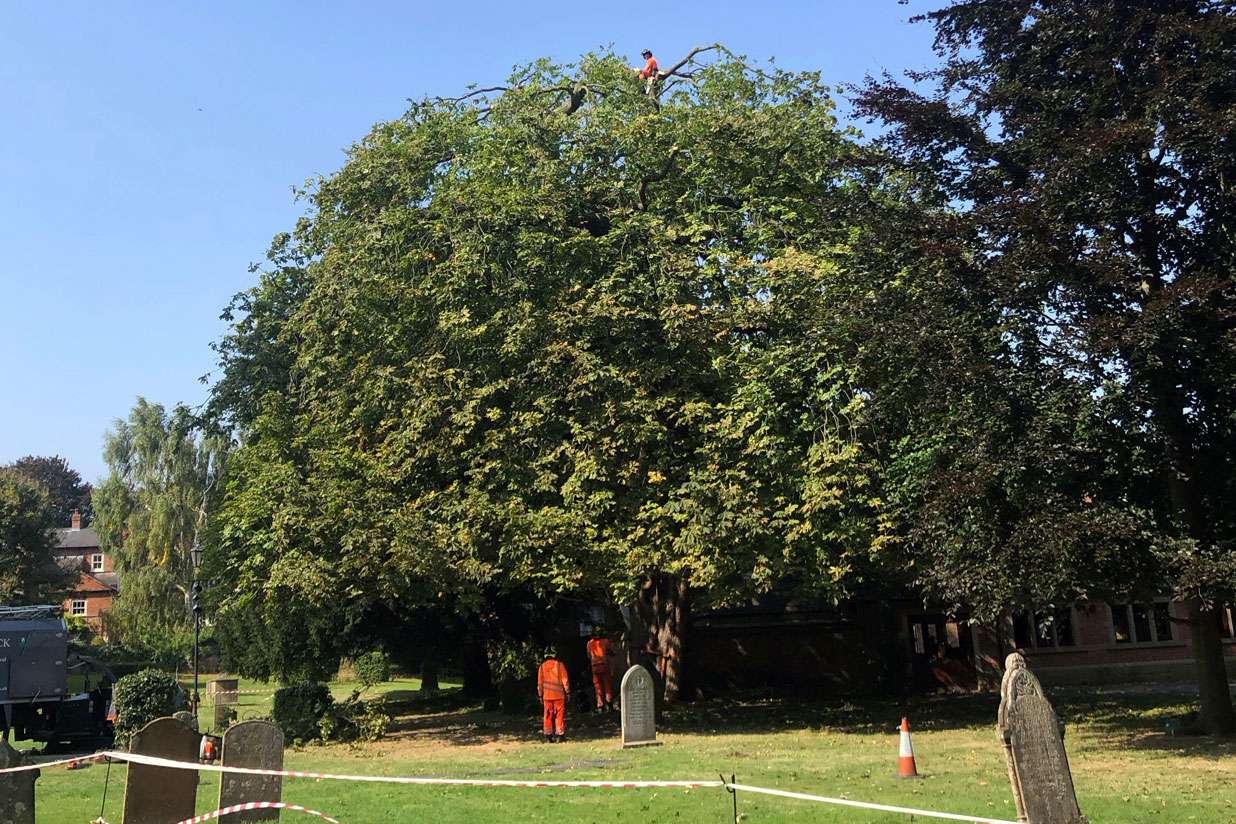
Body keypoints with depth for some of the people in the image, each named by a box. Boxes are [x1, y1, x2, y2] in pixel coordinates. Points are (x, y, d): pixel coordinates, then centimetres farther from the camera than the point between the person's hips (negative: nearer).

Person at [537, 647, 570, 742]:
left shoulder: (542, 667, 4)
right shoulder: (559, 665, -2)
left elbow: (540, 683, 6)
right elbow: (565, 680, -4)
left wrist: (540, 695, 13)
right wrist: (567, 692, 3)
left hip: (547, 695, 2)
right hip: (559, 695, -2)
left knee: (548, 716, 8)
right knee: (559, 715, 2)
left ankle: (548, 735, 7)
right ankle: (560, 735, 0)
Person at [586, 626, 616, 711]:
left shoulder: (589, 643, 7)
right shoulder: (605, 641, -1)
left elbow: (589, 656, 14)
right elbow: (611, 652, 5)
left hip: (595, 667, 3)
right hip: (605, 665, -2)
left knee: (598, 686, 6)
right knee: (608, 684, 2)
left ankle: (600, 704, 1)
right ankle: (609, 699, -14)